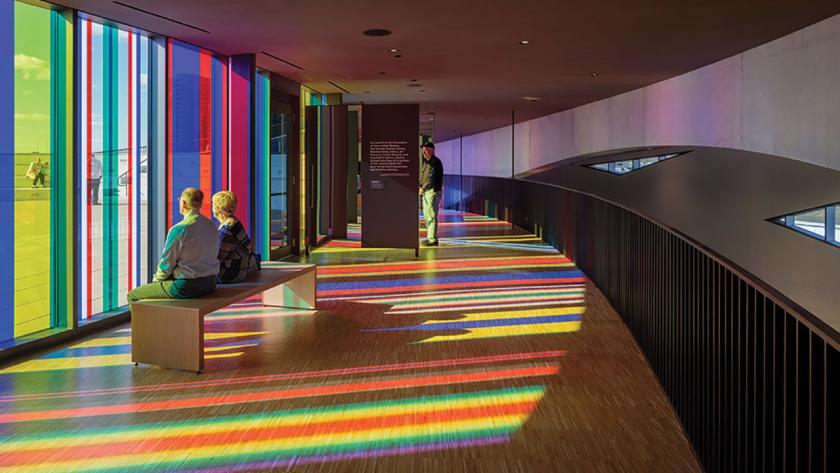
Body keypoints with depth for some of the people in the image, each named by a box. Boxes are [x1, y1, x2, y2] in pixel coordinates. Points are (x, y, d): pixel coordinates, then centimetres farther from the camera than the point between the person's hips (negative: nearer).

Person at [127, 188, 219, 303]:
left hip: (186, 286, -8)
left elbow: (167, 262, -11)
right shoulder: (211, 226, 4)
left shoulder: (179, 229, -17)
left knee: (133, 295, 7)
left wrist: (156, 279, 10)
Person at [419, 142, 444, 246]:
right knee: (426, 216, 14)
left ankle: (432, 239, -11)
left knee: (431, 216, -11)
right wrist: (420, 186, 2)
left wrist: (423, 188, -12)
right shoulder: (424, 162, 17)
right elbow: (421, 174, 19)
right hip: (426, 191, 10)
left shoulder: (436, 162, -10)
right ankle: (430, 237, 22)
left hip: (433, 191, -10)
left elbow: (432, 178, -16)